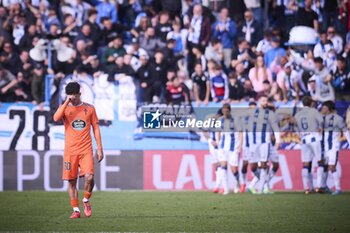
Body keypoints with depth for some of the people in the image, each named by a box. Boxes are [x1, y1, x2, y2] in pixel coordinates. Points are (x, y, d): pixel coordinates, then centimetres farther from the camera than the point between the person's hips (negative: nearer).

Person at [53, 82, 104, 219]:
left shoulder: (89, 108, 8)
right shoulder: (64, 108, 5)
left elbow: (96, 129, 11)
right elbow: (56, 118, -17)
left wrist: (99, 149, 6)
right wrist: (67, 102, -18)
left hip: (86, 150, 0)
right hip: (70, 150, 0)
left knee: (89, 177, -17)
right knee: (71, 181, 0)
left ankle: (86, 200, 10)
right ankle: (76, 210, 10)